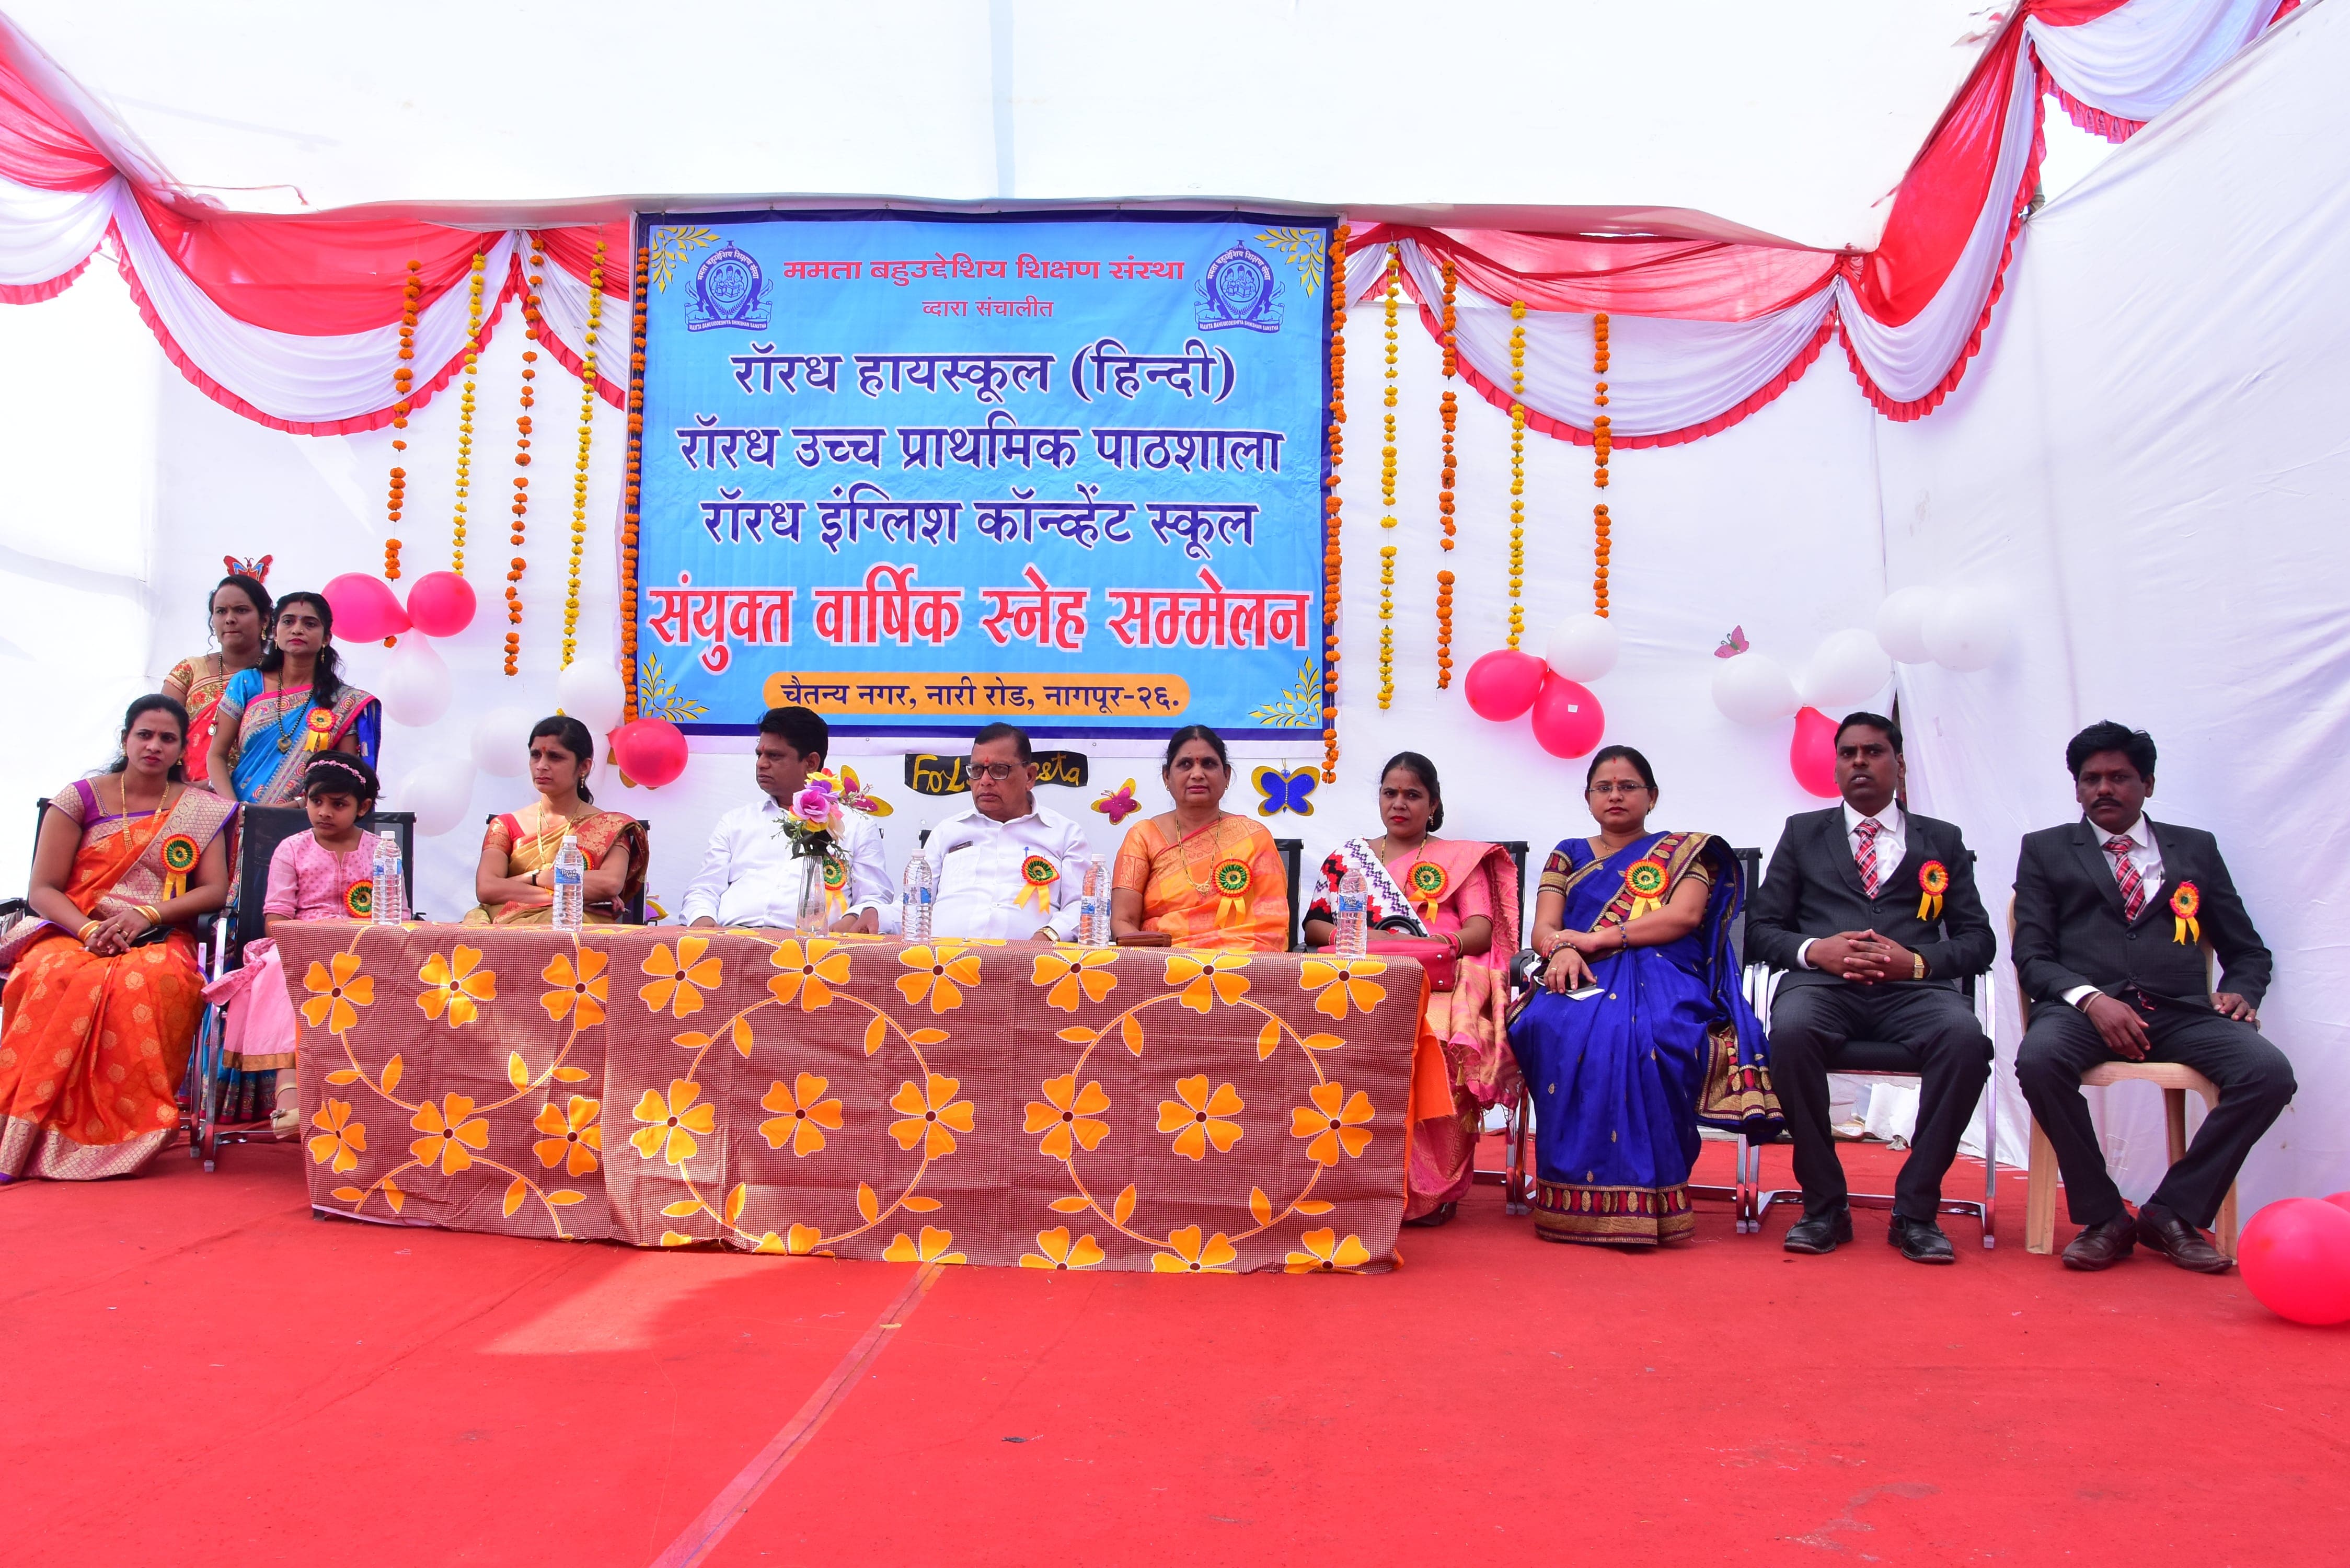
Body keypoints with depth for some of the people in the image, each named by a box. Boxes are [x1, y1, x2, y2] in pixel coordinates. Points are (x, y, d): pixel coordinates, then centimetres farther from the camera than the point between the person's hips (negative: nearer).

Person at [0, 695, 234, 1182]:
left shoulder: (200, 810, 13)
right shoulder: (80, 798, 10)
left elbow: (215, 890, 4)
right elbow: (43, 890, 4)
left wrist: (146, 915, -13)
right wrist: (89, 929, -16)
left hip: (158, 940, 0)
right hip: (73, 932, 0)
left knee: (151, 981, -38)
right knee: (57, 975, -37)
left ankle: (124, 1129, -34)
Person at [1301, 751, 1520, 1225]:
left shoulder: (1461, 860, 19)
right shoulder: (1348, 856, 24)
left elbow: (1481, 931, 5)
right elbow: (1314, 925, 15)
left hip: (1440, 981, -1)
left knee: (1435, 1037, -38)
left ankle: (1432, 1187, -30)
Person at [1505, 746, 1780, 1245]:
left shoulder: (1684, 852, 19)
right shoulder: (1568, 855, 25)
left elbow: (1684, 915, -1)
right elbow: (1543, 930, 12)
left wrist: (1597, 938, -9)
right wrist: (1562, 950, -14)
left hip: (1659, 977, -1)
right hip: (1585, 980, 2)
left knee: (1645, 1035, -38)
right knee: (1557, 1027, -36)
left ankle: (1640, 1196, -36)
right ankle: (1578, 1198, -33)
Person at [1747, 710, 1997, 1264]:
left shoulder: (1943, 841, 22)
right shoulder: (1803, 832, 21)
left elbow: (1978, 939, 12)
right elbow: (1761, 928, 14)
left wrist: (1919, 961, -9)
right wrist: (1814, 950, -8)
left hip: (1913, 989, 1)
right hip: (1823, 983, 0)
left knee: (1967, 1039, -34)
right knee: (1791, 1031, -36)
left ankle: (1916, 1210, -20)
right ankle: (1823, 1206, -21)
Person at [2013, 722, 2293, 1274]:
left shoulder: (2196, 849, 22)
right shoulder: (2046, 850, 16)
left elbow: (2248, 951, 23)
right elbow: (2032, 956, 6)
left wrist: (2240, 994, -1)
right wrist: (2091, 999, -14)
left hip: (2180, 1011, 2)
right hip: (2083, 1006, -2)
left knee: (2270, 1073, -27)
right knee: (2039, 1059, -35)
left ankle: (2174, 1212, -11)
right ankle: (2103, 1217, -16)